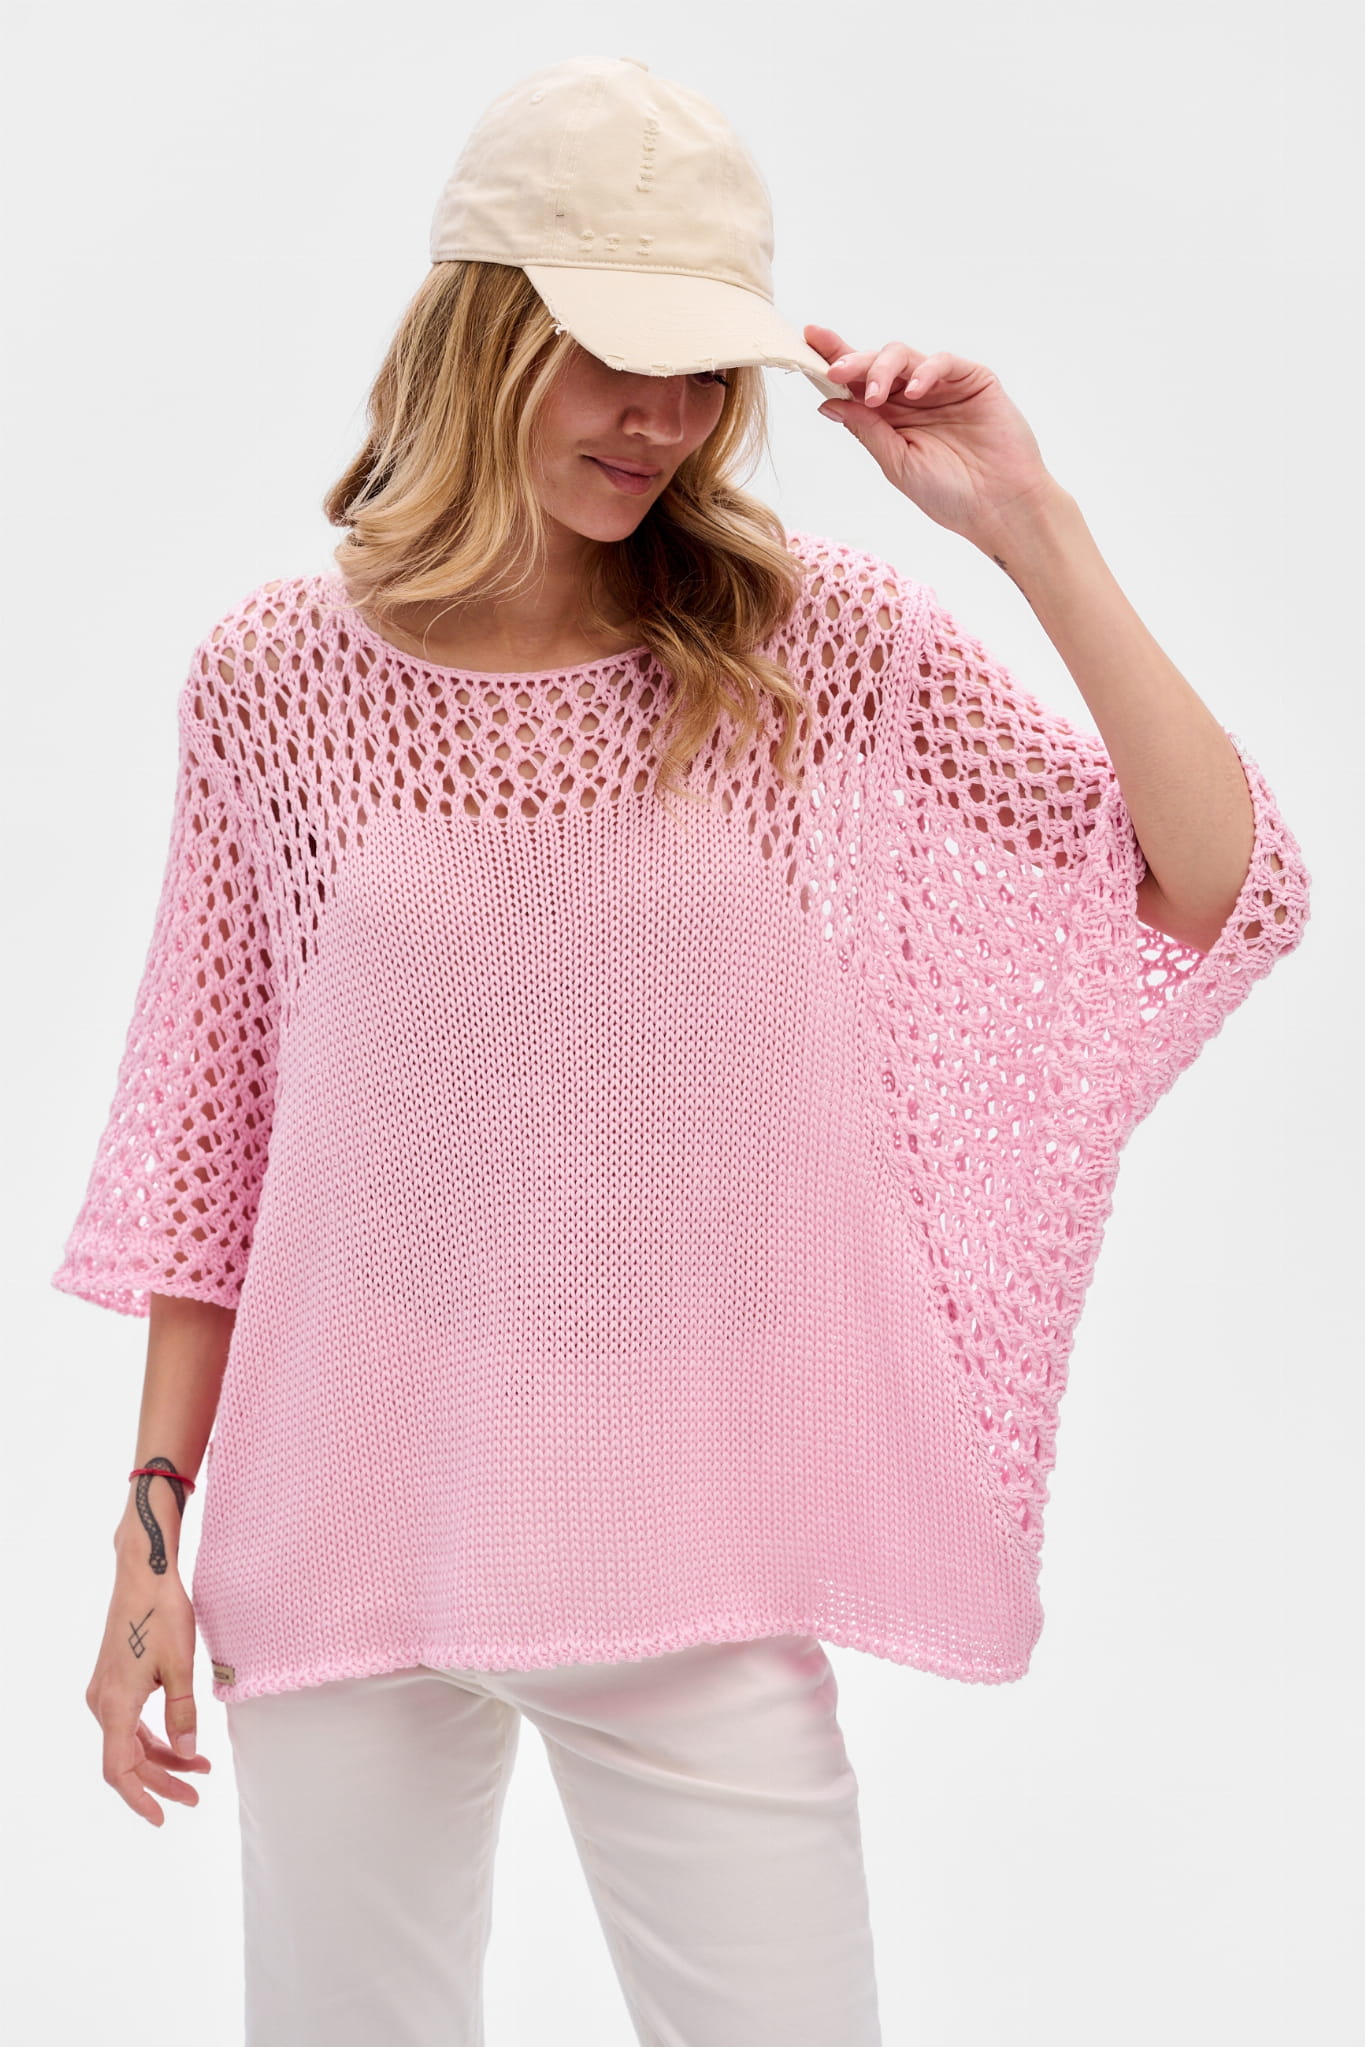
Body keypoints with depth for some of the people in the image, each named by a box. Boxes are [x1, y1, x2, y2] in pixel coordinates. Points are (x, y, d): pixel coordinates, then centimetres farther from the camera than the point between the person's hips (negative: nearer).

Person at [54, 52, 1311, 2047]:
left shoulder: (822, 647, -4)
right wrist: (154, 1517, 5)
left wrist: (1034, 528, -14)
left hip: (689, 1560, 0)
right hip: (345, 1528, 1)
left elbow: (1225, 894, -8)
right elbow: (210, 1131, 4)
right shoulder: (279, 676, -3)